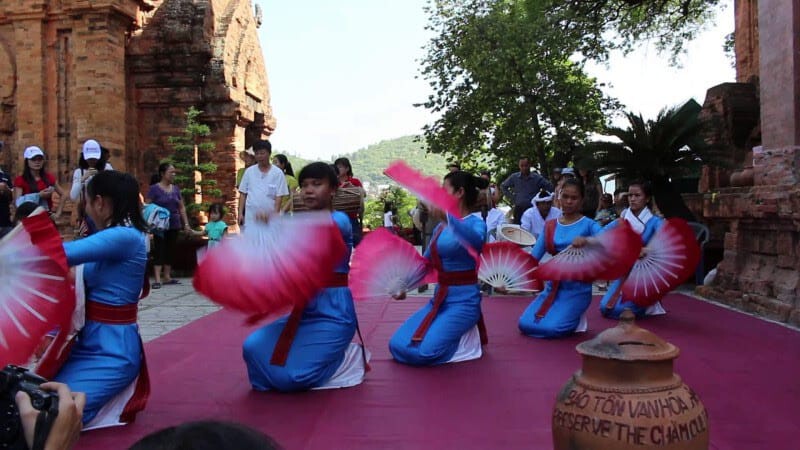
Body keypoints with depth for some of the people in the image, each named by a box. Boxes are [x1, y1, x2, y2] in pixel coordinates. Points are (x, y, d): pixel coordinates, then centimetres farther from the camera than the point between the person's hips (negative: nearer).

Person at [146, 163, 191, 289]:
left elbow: (182, 208, 13)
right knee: (159, 251, -5)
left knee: (170, 251, 10)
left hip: (174, 225, 5)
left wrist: (186, 224, 9)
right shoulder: (154, 188, -7)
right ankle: (157, 279, -6)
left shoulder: (176, 189, 8)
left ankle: (167, 277, 18)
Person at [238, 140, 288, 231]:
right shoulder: (249, 171, 4)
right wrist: (240, 213, 0)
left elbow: (279, 196, -5)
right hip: (250, 218, 2)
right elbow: (243, 193, 7)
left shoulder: (277, 173, -3)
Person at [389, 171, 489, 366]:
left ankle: (466, 339, 5)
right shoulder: (440, 227, 10)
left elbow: (476, 241, -38)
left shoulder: (475, 223, -11)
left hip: (463, 300, -7)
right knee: (397, 346, -3)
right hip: (438, 298, 7)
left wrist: (447, 215, -53)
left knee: (422, 352, -23)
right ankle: (455, 334, 15)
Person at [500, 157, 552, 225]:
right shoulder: (514, 177, 2)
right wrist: (511, 197, 8)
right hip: (519, 209, 1)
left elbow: (550, 188, 4)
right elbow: (503, 186, 16)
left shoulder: (537, 178, -2)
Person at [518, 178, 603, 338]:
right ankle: (561, 313, 19)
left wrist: (587, 241, -43)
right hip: (552, 286, 5)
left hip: (577, 288, -5)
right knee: (525, 324, -7)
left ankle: (575, 319, 12)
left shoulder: (589, 224, -5)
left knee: (551, 328, -21)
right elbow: (533, 256, 1)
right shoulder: (550, 225, 7)